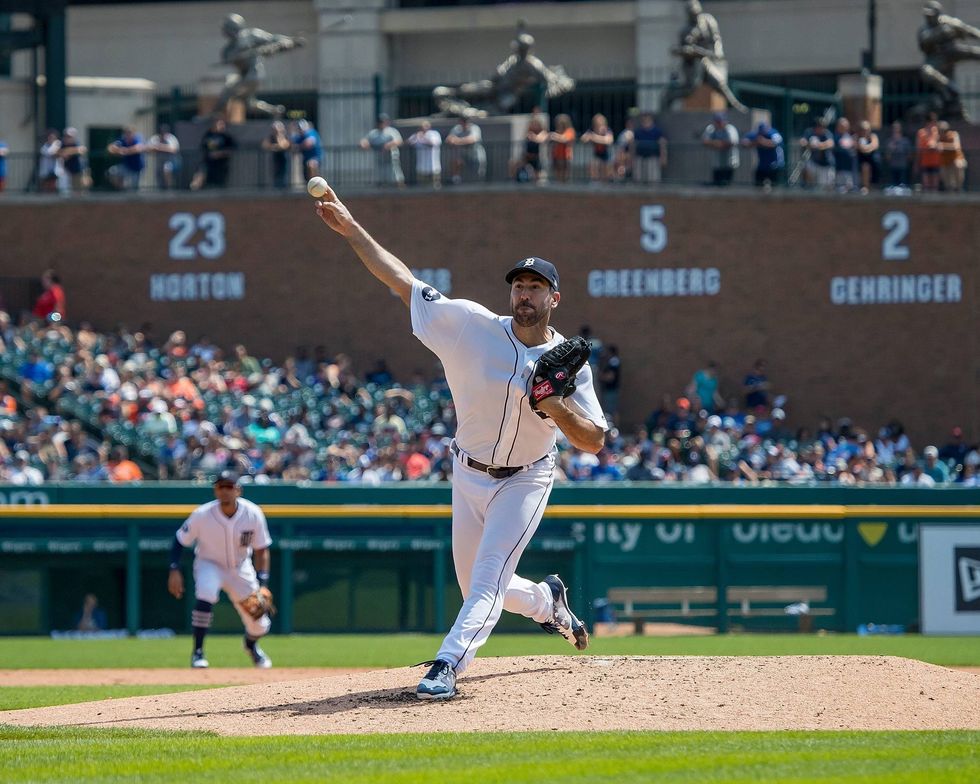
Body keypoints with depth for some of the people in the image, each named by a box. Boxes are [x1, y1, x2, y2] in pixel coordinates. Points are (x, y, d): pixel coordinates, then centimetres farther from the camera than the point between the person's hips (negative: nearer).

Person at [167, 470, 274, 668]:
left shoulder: (253, 514, -20)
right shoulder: (202, 515, -24)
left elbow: (261, 550, -9)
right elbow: (180, 541, -11)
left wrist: (262, 583, -18)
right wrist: (174, 570, -23)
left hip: (241, 568, 2)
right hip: (209, 565, -2)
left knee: (259, 626, 3)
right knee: (206, 593, -37)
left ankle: (251, 645, 43)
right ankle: (198, 652, -24)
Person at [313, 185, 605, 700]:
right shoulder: (473, 325, -13)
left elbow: (594, 441, -13)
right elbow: (402, 280, -13)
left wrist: (555, 407, -31)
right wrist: (350, 229, -18)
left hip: (525, 480, -3)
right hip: (470, 476, 3)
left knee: (489, 575, -19)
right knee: (478, 588, 13)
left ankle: (447, 666, -25)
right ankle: (546, 600, 43)